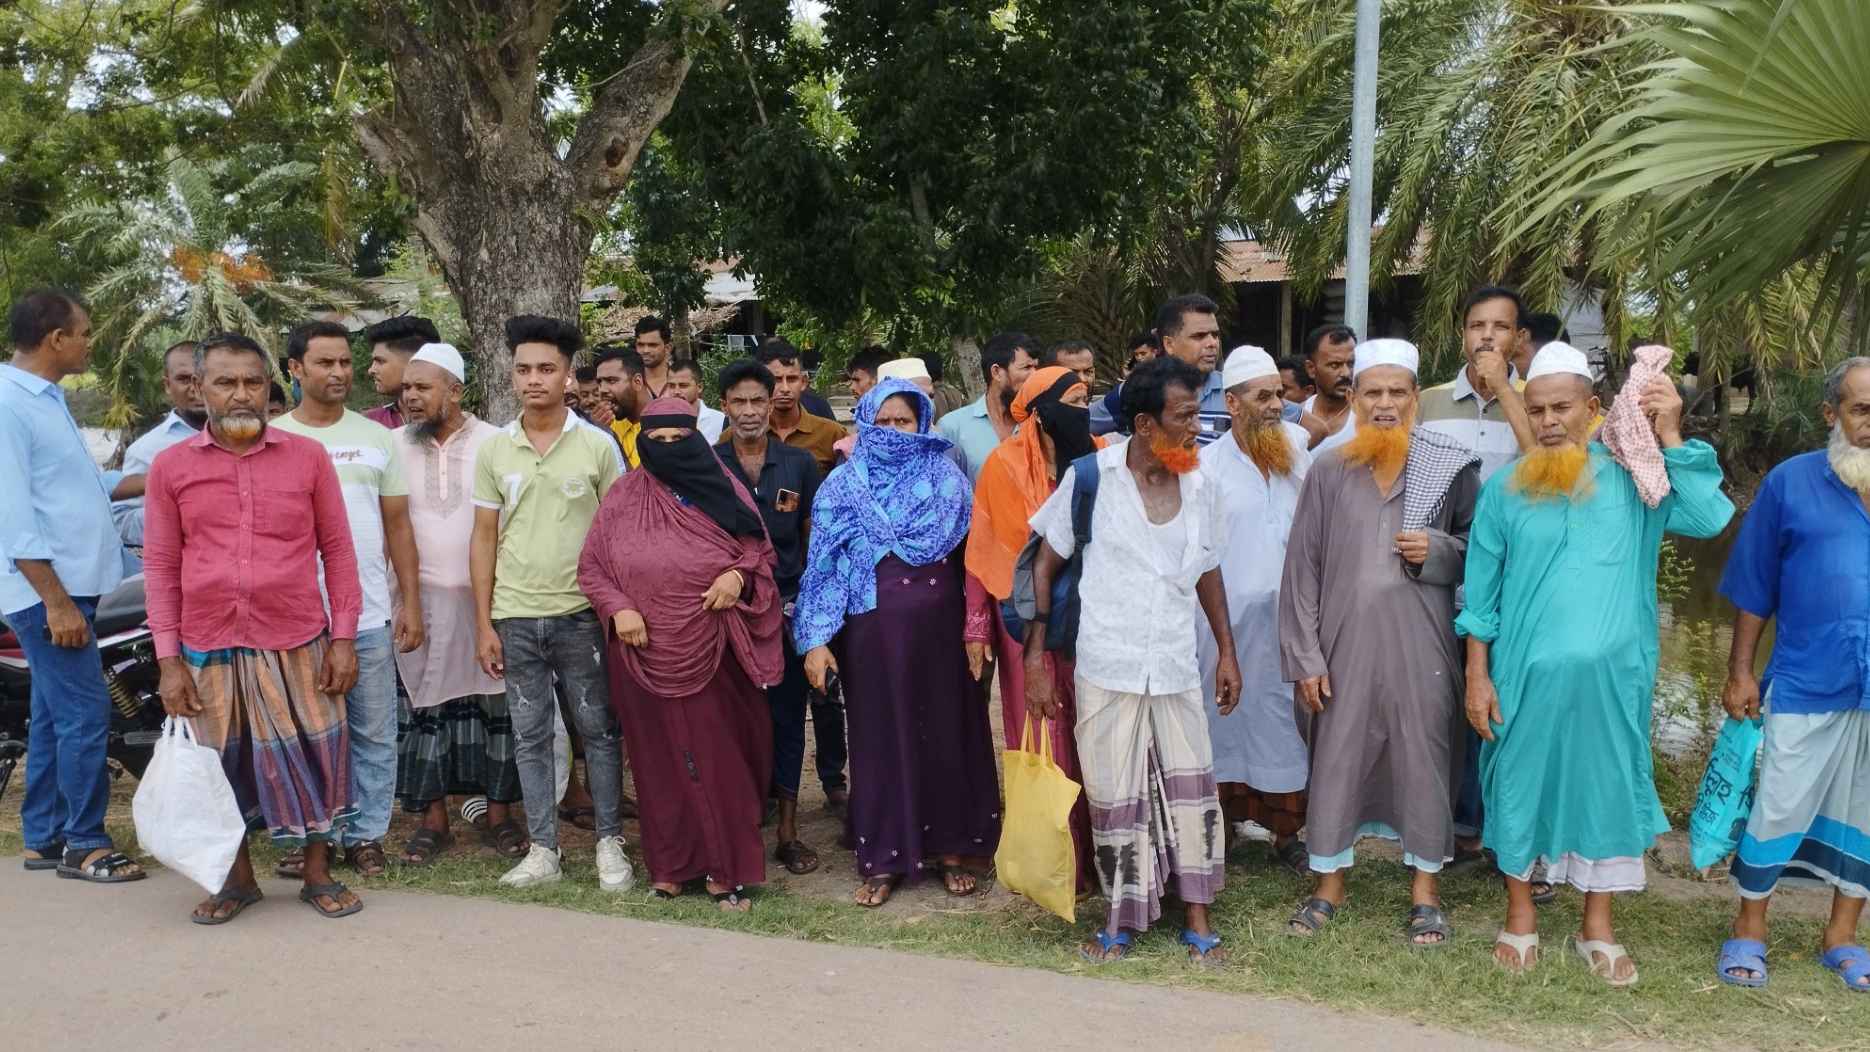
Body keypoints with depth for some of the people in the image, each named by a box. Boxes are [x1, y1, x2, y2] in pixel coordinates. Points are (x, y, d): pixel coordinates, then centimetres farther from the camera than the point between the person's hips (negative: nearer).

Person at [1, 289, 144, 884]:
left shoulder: (48, 399, 15)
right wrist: (56, 602, -22)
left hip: (72, 584, 10)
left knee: (54, 713, 14)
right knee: (85, 714, -7)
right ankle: (82, 844, 4)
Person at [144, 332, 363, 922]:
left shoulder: (308, 457, 1)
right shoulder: (171, 466, 3)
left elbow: (337, 549, 4)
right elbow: (161, 566, 4)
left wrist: (343, 638, -1)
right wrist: (168, 659, 0)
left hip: (297, 645, -1)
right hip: (208, 649, 1)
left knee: (311, 757, 5)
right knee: (222, 766, 11)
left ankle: (318, 872, 21)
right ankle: (238, 877, 28)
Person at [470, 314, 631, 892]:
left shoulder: (597, 445, -2)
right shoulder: (493, 450, 4)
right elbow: (484, 538, 7)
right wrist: (484, 623, 3)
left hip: (580, 613, -2)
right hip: (515, 617, 2)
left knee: (598, 730, 5)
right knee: (530, 737, 9)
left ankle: (610, 843, 16)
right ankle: (543, 850, 18)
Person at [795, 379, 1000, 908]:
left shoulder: (946, 478, 5)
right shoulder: (842, 485, 2)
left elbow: (969, 548, 3)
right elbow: (824, 564, -2)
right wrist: (816, 639, -10)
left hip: (939, 626, 1)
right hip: (872, 630, -1)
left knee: (945, 732, 7)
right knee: (880, 738, 6)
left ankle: (947, 848, 22)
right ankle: (882, 859, 16)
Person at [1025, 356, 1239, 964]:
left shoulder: (1200, 486, 4)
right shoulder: (1089, 477, -8)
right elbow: (1045, 568, -2)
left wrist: (1227, 652, 16)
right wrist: (1034, 660, -5)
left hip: (1178, 671, 3)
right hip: (1105, 670, -3)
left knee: (1192, 790, 4)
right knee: (1114, 797, 6)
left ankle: (1197, 919, 20)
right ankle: (1124, 918, 24)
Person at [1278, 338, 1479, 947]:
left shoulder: (1451, 468, 1)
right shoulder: (1328, 470, 2)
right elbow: (1302, 566, 1)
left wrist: (1436, 551, -12)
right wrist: (1304, 655, -3)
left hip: (1422, 642, 0)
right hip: (1346, 641, 1)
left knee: (1423, 756, 5)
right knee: (1337, 756, 7)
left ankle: (1425, 888, 22)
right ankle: (1330, 882, 24)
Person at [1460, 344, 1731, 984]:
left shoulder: (1634, 477, 0)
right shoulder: (1504, 488, 0)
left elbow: (1710, 521, -17)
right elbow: (1480, 594, 2)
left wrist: (1671, 439, -18)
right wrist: (1477, 677, -1)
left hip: (1611, 676, 0)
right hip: (1526, 675, 0)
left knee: (1607, 791, 10)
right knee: (1521, 788, 9)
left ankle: (1598, 927, 26)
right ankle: (1520, 916, 26)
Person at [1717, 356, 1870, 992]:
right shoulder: (1792, 482, -3)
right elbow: (1755, 590, 0)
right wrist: (1740, 672, -2)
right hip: (1807, 686, -3)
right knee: (1778, 810, 6)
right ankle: (1749, 930, 21)